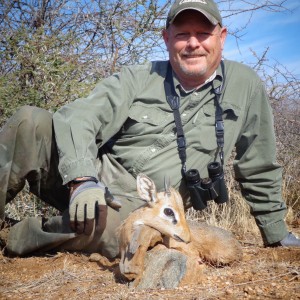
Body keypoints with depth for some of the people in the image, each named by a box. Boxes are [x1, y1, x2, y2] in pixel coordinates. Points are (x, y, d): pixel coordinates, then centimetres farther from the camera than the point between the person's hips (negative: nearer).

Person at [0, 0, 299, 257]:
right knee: (30, 122, -23)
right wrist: (82, 179, -27)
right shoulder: (138, 78, 2)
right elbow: (79, 116, -9)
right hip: (95, 177, 1)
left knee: (111, 227, -38)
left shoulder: (246, 86, 3)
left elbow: (259, 170, 11)